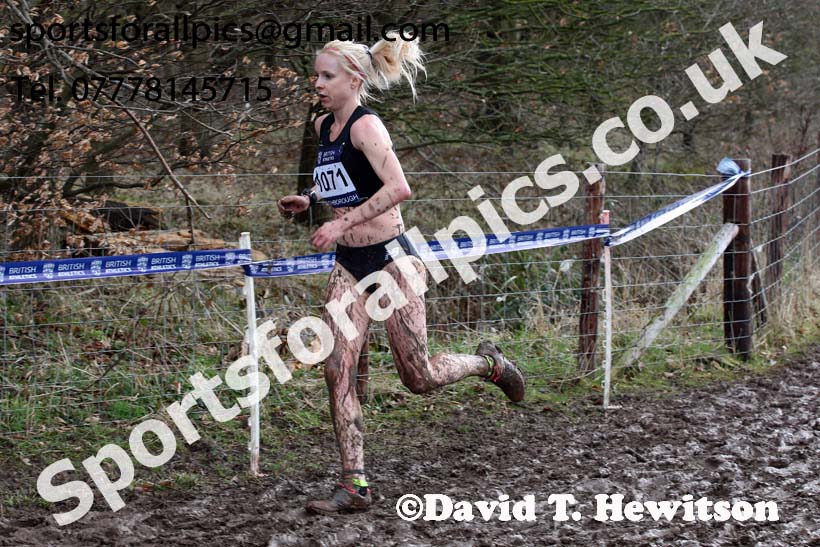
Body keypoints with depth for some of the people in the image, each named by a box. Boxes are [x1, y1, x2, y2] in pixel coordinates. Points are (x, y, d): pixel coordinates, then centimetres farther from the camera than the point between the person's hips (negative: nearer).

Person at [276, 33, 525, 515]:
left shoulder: (366, 126, -16)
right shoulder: (324, 126, 10)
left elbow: (399, 188, -28)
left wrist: (344, 222, -26)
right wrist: (309, 199, 12)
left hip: (390, 258, -8)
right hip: (349, 265, 8)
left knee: (419, 377, 0)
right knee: (339, 370, -5)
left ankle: (488, 363, 31)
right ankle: (355, 485, -2)